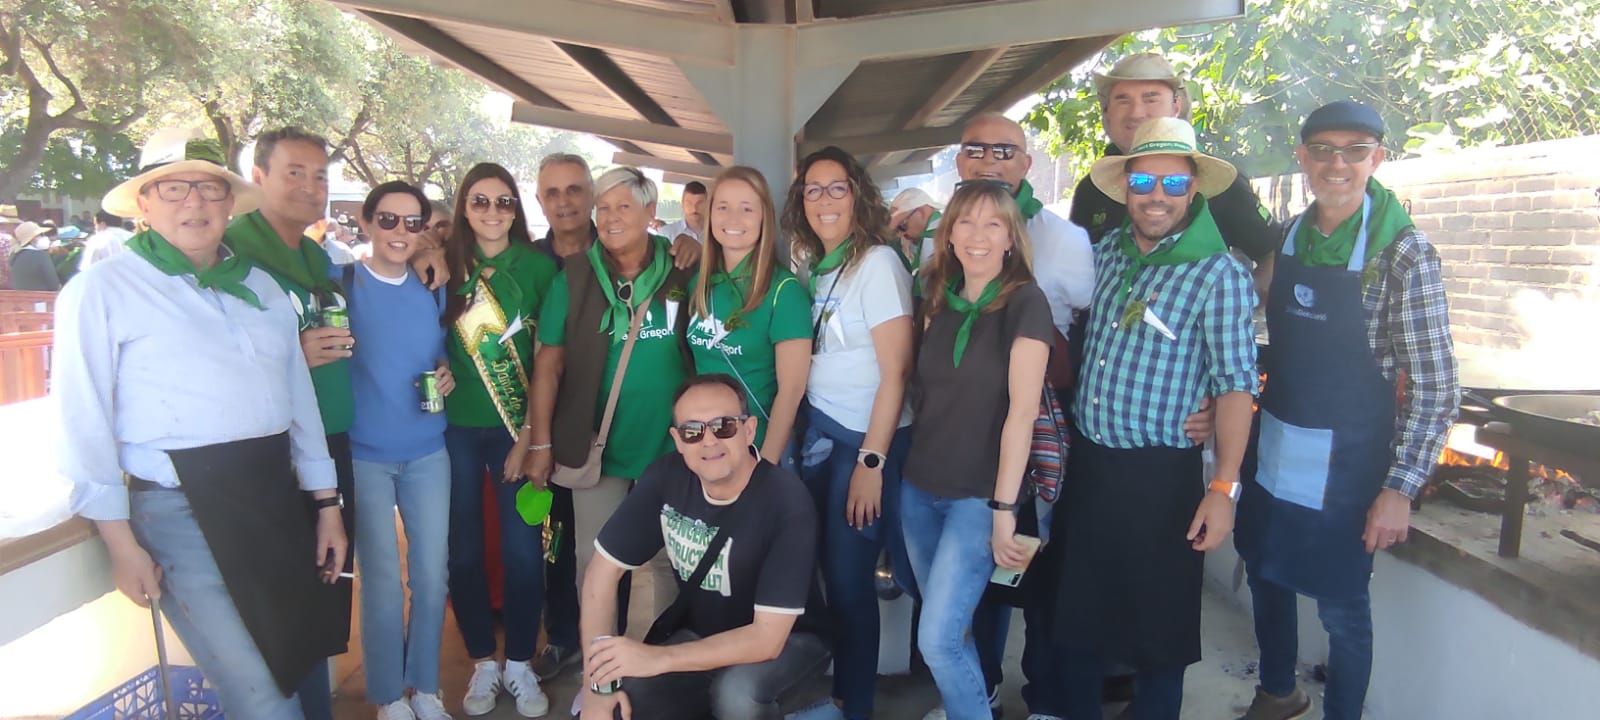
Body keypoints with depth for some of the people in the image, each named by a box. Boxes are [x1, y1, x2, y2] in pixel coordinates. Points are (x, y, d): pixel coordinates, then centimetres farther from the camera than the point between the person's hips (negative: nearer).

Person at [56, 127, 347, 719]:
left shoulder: (262, 288, 14)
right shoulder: (104, 290, -2)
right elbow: (84, 423, -4)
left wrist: (326, 503, 12)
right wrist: (122, 544, -6)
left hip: (278, 497, 5)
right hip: (179, 510, -5)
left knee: (305, 661, 13)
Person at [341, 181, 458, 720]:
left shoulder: (433, 289, 6)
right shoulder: (339, 283, -6)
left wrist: (447, 374, -3)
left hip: (427, 451, 4)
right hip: (363, 453, -3)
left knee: (431, 574, 9)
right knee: (382, 581, 3)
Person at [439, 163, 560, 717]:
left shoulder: (538, 266, -2)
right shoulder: (445, 265, 2)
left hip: (517, 430, -1)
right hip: (456, 430, 2)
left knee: (522, 549, 2)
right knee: (464, 550, 8)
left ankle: (520, 665, 21)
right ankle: (483, 662, 26)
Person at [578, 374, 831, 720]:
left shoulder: (784, 500, -29)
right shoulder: (666, 477, -16)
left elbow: (767, 638, -30)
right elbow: (603, 572, -11)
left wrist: (657, 659, -34)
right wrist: (597, 687, -19)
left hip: (789, 641, -4)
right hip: (699, 631, 5)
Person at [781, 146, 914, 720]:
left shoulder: (877, 263, -12)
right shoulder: (808, 265, 8)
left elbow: (895, 372, -14)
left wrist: (871, 462, -16)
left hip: (867, 439, -6)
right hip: (817, 430, 6)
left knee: (849, 576, 2)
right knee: (823, 565, 11)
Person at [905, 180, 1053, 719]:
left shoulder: (1025, 303, -12)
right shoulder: (937, 300, 6)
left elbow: (1022, 411, -17)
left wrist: (1004, 507, -19)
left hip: (979, 496, -6)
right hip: (920, 489, 6)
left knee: (938, 640, -7)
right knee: (949, 629, 16)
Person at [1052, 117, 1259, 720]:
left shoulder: (1219, 274, -11)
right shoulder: (1106, 251, 6)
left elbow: (1235, 384, -12)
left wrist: (1223, 488, -16)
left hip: (1159, 474, -5)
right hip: (1085, 461, 6)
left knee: (1156, 626, 10)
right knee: (1075, 615, 18)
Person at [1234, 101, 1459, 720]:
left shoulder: (1403, 252, -14)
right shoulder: (1288, 237, 2)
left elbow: (1435, 386, -14)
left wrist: (1401, 488, -17)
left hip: (1345, 460, -5)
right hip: (1272, 450, 5)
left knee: (1341, 606, 7)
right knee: (1265, 576, 19)